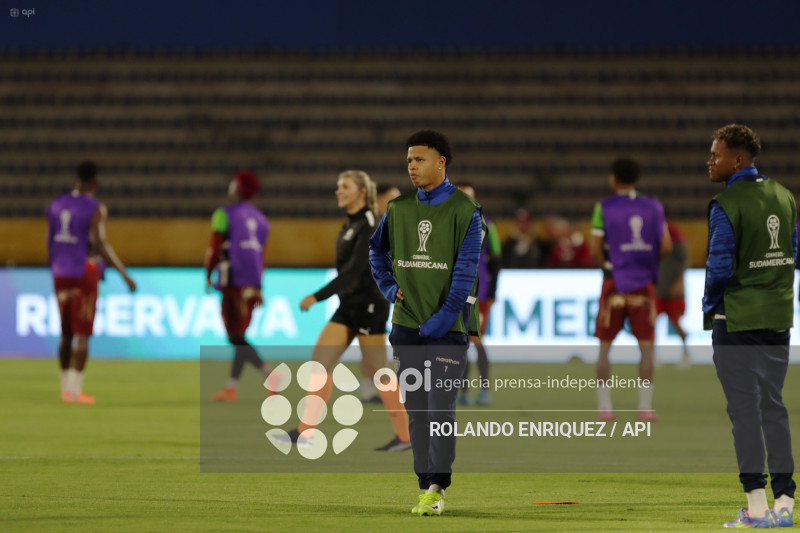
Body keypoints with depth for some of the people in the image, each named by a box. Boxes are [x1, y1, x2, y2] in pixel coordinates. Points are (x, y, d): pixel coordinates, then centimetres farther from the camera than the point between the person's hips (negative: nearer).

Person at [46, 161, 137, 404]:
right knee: (82, 334, -2)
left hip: (61, 274, 6)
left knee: (66, 333, 14)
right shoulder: (95, 209, -11)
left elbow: (50, 243, 12)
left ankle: (66, 388, 17)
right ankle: (75, 390, -4)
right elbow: (99, 244, -19)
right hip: (85, 273, -6)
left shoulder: (56, 206, 8)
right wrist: (125, 274, -16)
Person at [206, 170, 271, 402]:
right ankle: (231, 387, 10)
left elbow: (214, 248, -6)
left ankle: (270, 373, -22)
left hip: (233, 282, -7)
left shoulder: (223, 215, -5)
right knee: (239, 335, 11)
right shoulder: (259, 218, 16)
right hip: (251, 285, 7)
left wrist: (208, 276, 8)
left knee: (236, 337, -8)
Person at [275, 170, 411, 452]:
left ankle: (404, 436, 8)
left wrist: (317, 297, -27)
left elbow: (353, 271, -23)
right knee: (320, 362, 0)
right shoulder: (350, 225, 12)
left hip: (368, 305, -9)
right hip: (348, 307, 9)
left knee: (378, 373, -2)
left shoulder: (370, 226, -16)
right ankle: (305, 433, -2)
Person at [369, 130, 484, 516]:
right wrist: (389, 288, 9)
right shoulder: (399, 209, 8)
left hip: (446, 327, -5)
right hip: (406, 324, 5)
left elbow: (466, 271, -10)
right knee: (416, 410, 6)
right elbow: (377, 250, 25)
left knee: (440, 408, -9)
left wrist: (442, 320, -16)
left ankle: (438, 488, -4)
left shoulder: (464, 211, -6)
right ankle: (426, 489, 11)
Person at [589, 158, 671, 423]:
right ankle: (645, 407, -3)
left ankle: (604, 406, 6)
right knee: (646, 347, 4)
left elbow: (596, 249, -5)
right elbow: (666, 246, 2)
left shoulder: (604, 208, -4)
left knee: (605, 347, 9)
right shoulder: (653, 207, 3)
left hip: (614, 281, -1)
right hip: (643, 282, 1)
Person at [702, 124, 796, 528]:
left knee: (744, 409, -3)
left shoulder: (725, 206, -15)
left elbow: (720, 266, -16)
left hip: (737, 320, -7)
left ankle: (756, 506, -5)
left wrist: (709, 308, -1)